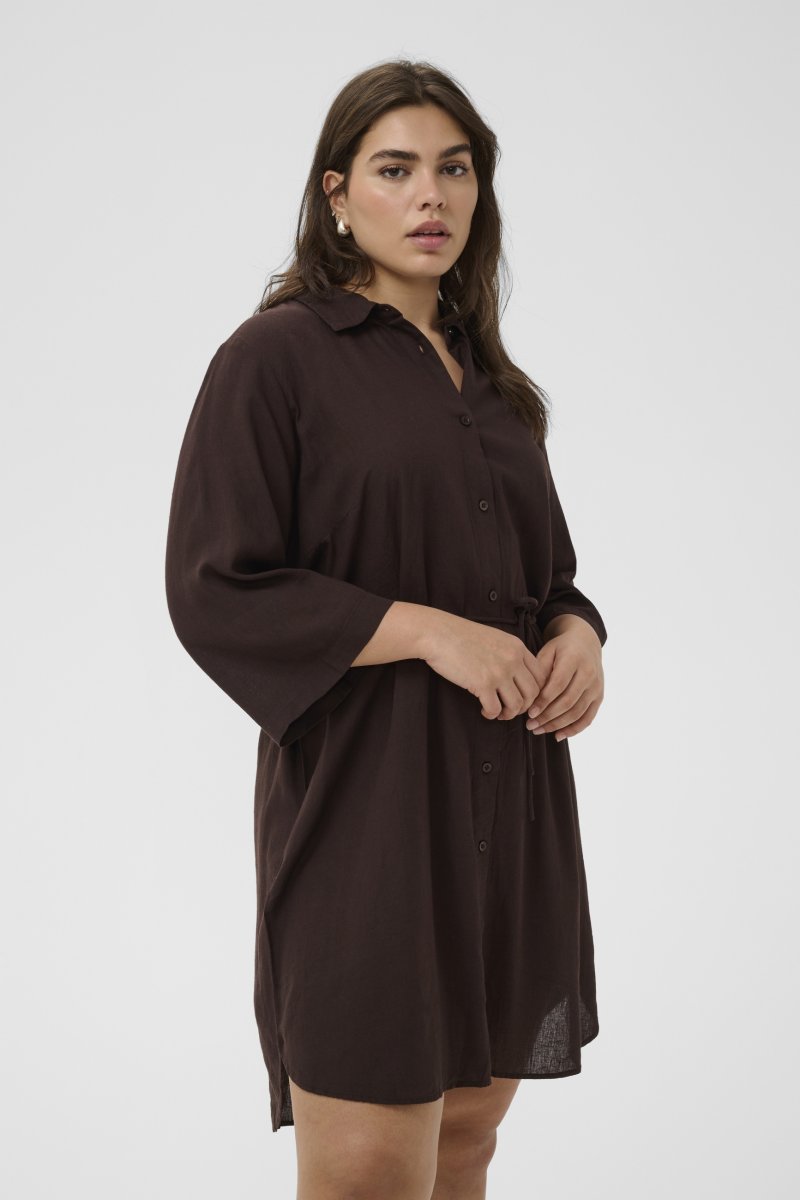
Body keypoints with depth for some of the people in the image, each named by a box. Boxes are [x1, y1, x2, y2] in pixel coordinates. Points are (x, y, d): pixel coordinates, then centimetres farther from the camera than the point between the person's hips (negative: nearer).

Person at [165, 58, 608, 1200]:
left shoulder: (489, 383, 16)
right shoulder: (277, 356, -4)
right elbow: (214, 589, -10)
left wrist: (576, 634, 0)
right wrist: (425, 628, -17)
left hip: (507, 800, 7)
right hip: (367, 796, -6)